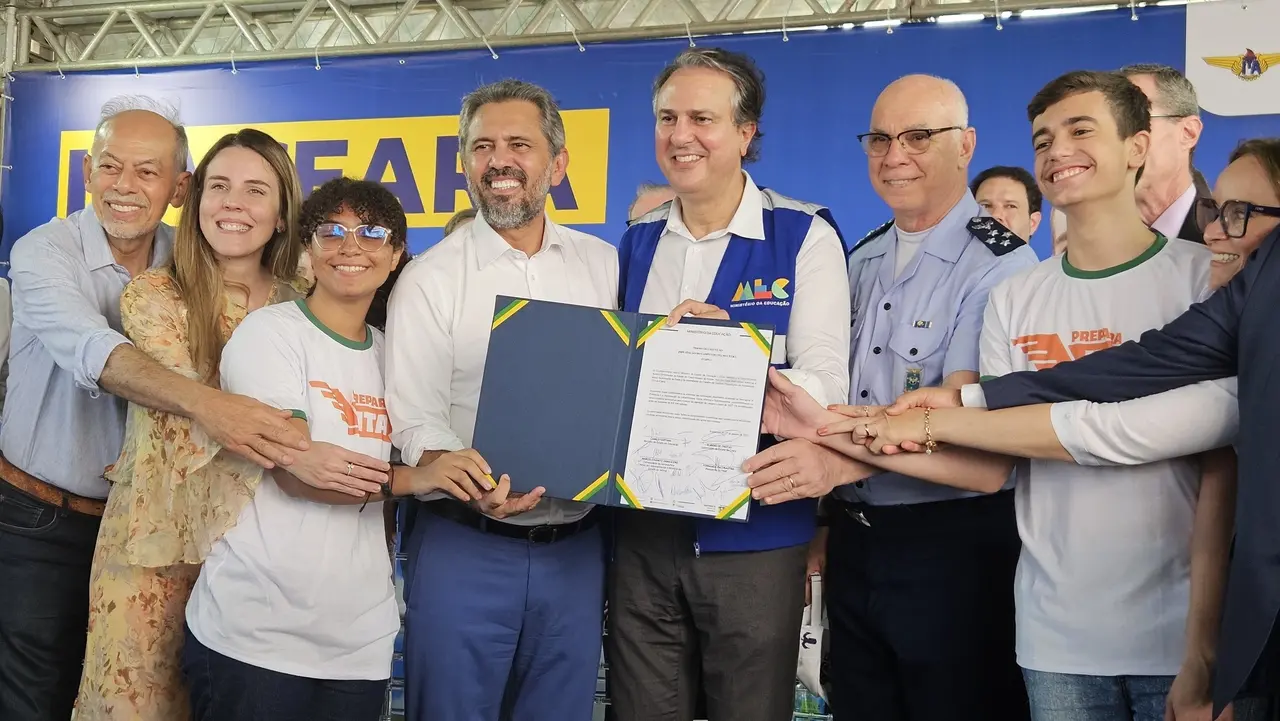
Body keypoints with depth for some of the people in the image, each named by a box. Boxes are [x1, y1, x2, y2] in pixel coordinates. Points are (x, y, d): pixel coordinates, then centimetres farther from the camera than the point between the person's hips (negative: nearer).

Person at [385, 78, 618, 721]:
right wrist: (462, 477, -28)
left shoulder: (603, 265, 7)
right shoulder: (430, 279, -3)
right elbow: (414, 419, -9)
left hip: (575, 551, 3)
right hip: (463, 550, -3)